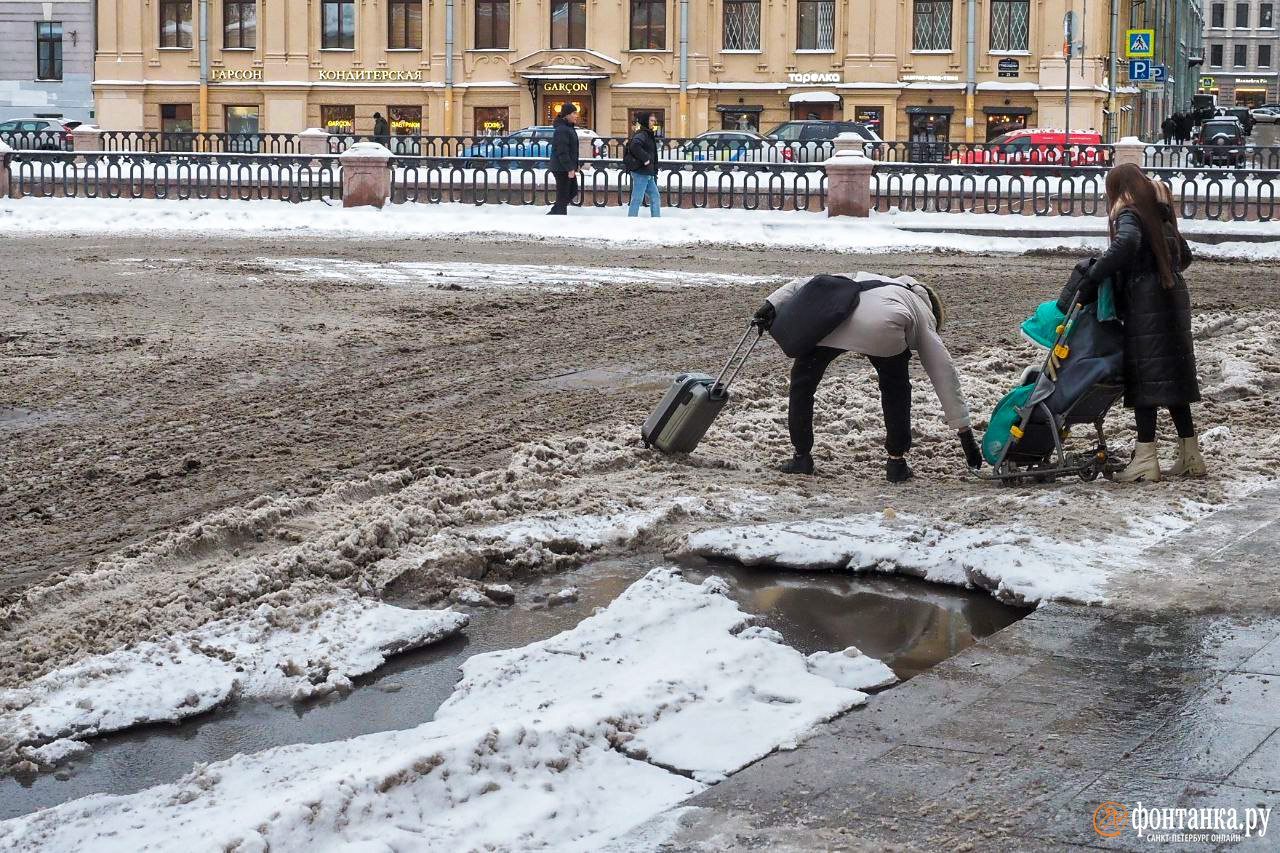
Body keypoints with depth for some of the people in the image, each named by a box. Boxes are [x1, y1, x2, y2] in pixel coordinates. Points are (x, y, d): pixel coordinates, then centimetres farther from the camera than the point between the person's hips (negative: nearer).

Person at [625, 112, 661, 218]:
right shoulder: (642, 134, -13)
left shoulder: (648, 135, 18)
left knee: (655, 197, 13)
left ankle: (656, 219, 17)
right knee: (637, 198, -7)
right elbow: (634, 146, -33)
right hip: (641, 173, -10)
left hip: (647, 174, 10)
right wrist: (645, 158, -26)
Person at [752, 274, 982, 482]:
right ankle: (897, 461, 24)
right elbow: (945, 375, 31)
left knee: (802, 381, 24)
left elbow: (804, 284, 32)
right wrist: (965, 432, 33)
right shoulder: (924, 318, 35)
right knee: (896, 389, 27)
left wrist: (773, 304, 22)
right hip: (883, 328, -1)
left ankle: (802, 457, 25)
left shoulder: (862, 278, 46)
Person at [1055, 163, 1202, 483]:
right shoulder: (1160, 213, 17)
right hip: (1173, 300, 8)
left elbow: (1126, 244, -29)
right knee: (1173, 379, 12)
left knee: (1144, 379, -6)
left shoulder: (1128, 214, -7)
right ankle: (1190, 456, 16)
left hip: (1145, 304, -8)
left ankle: (1146, 460, -8)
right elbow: (1183, 255, 25)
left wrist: (1089, 280, -29)